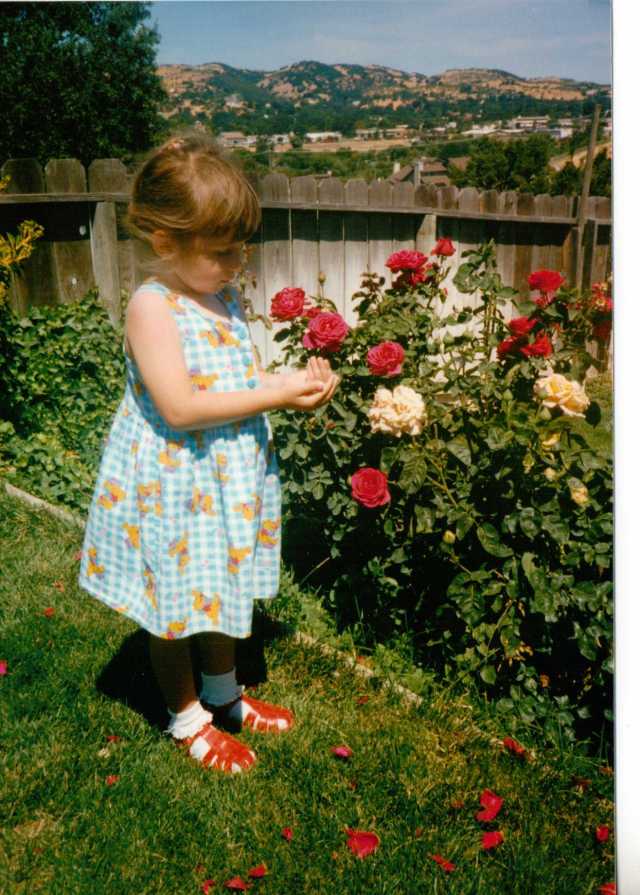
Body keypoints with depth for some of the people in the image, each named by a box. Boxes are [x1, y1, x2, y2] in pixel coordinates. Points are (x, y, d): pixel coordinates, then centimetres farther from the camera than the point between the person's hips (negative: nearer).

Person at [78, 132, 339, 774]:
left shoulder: (223, 295, 5)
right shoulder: (153, 307, -21)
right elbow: (178, 407, -28)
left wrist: (296, 382, -4)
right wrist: (276, 395, -25)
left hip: (225, 479, 8)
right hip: (172, 488, -8)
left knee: (220, 589, 23)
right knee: (175, 606, 12)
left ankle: (224, 696, 44)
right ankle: (186, 718, 34)